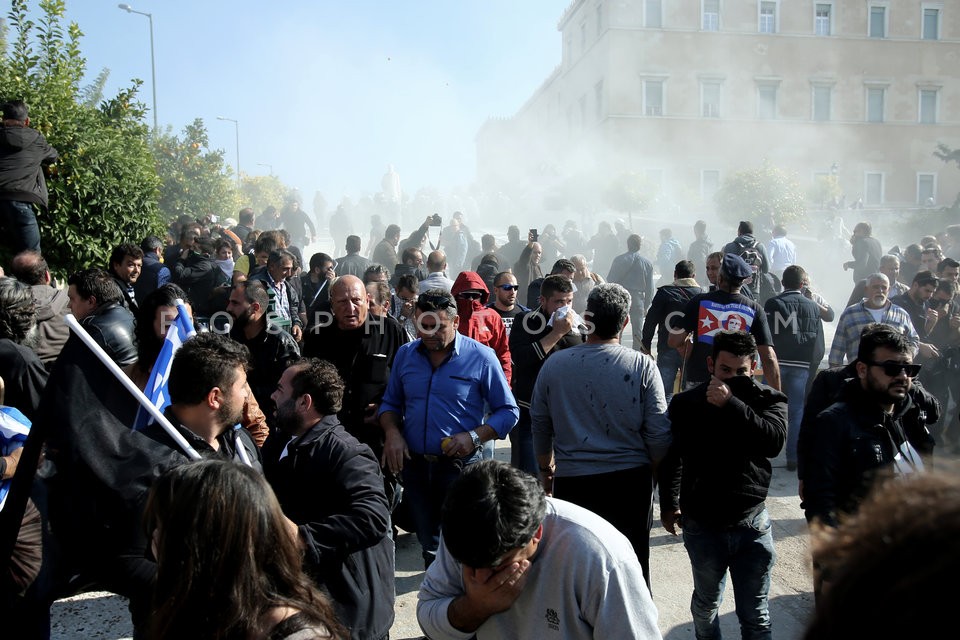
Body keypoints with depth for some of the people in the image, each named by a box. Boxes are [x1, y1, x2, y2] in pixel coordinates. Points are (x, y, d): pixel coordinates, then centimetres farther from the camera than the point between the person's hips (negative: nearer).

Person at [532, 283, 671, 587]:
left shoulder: (554, 365, -4)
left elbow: (540, 426, 7)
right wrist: (655, 474, 11)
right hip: (631, 482, 0)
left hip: (571, 482, 1)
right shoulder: (642, 366, -9)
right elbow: (659, 434, -6)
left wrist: (546, 469, 23)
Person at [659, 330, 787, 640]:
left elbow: (773, 441, -24)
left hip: (752, 524, -1)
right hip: (702, 525, 1)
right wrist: (669, 504, 12)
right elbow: (671, 457, 8)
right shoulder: (686, 403, -4)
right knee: (705, 605, 20)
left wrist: (730, 404, -28)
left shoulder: (769, 400, -5)